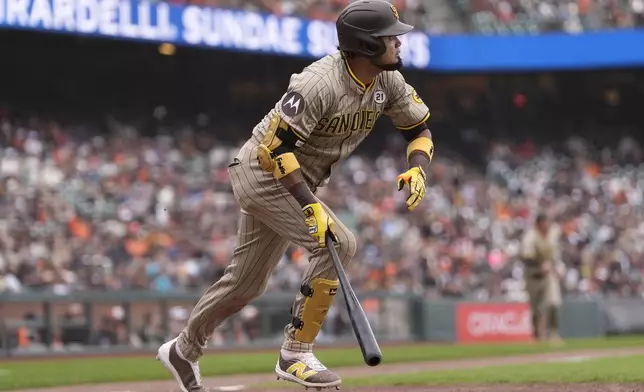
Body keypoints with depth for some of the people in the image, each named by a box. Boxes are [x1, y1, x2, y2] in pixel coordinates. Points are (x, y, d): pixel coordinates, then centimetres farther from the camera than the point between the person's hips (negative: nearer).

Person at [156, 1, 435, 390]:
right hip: (262, 173, -9)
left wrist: (417, 169, -14)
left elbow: (420, 128, 7)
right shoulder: (321, 83, -29)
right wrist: (312, 206, -34)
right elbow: (275, 147, -28)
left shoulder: (387, 81, -4)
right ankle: (296, 354, -14)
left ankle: (184, 350, 36)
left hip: (294, 181, 9)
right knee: (339, 243, -23)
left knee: (248, 282, 16)